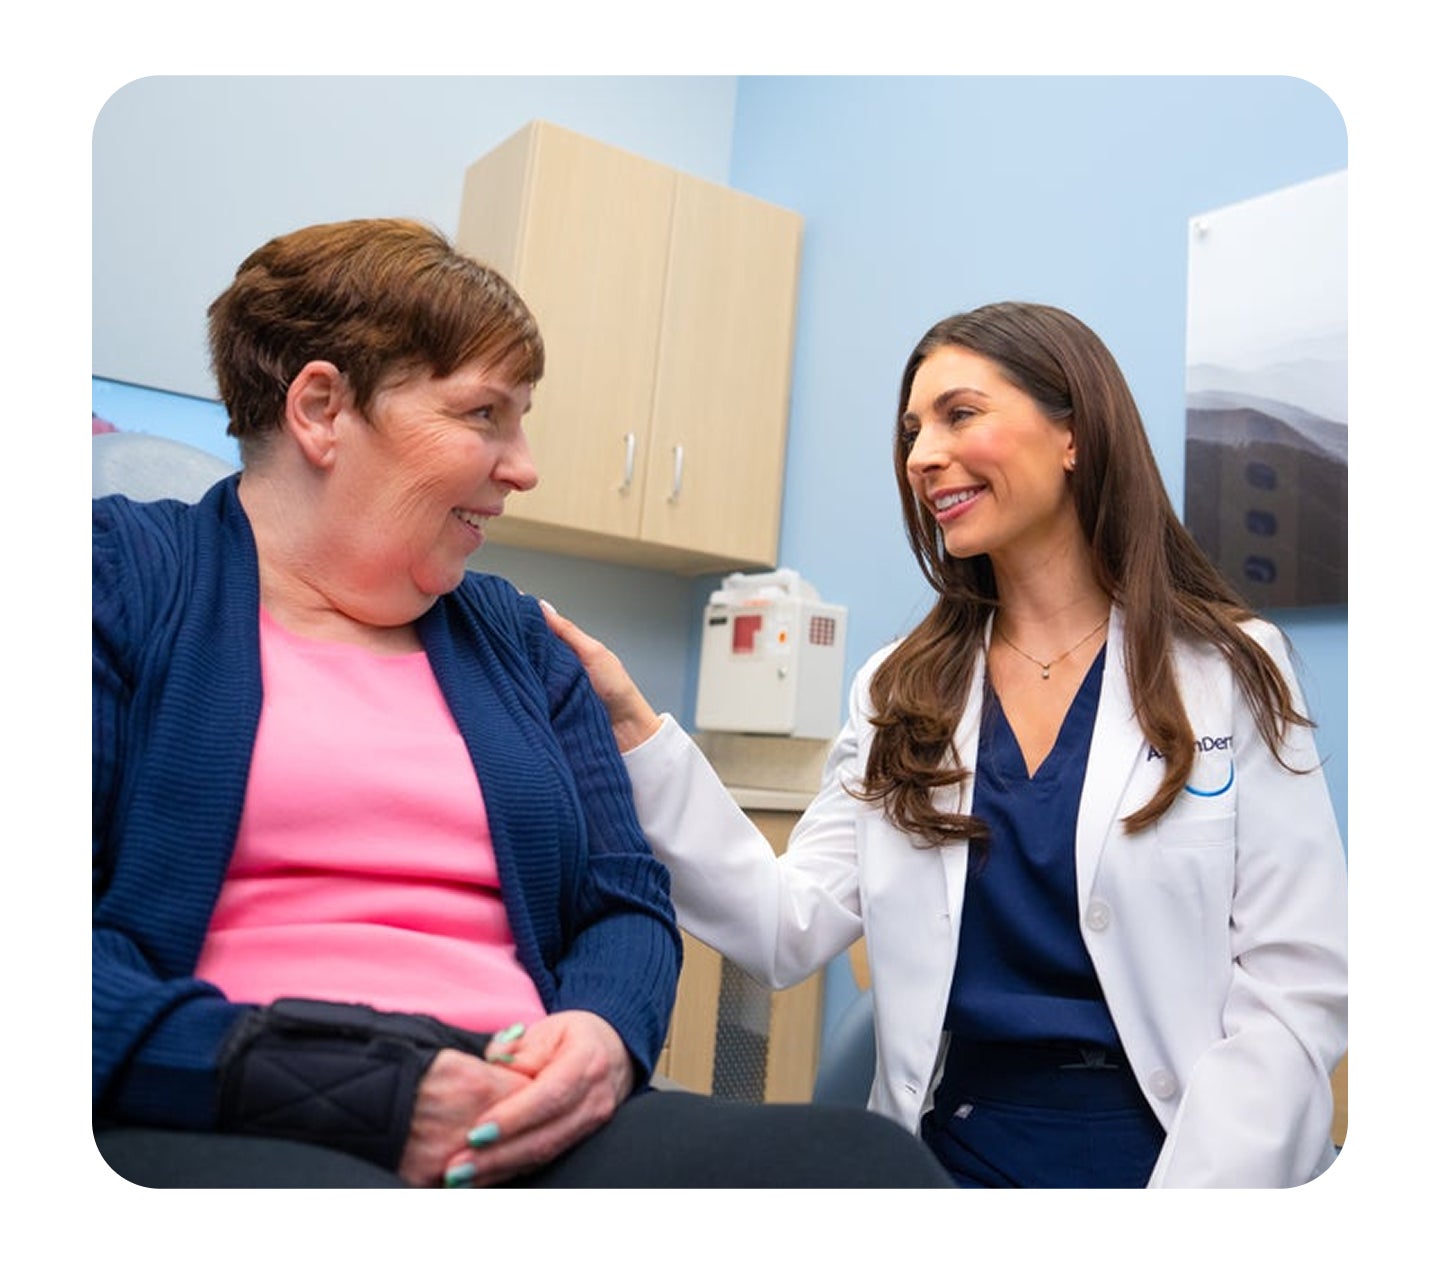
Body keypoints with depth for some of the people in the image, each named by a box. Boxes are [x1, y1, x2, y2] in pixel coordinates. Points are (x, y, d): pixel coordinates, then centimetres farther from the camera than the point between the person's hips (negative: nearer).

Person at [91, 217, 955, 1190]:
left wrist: (606, 1029, -7)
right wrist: (346, 1092, -18)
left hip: (520, 1127, 4)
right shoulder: (129, 577, 3)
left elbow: (626, 901, 15)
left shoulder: (517, 638, 18)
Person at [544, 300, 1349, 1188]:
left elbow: (1297, 988, -3)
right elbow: (791, 929, -1)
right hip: (947, 1153, 1)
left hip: (1180, 1153, 0)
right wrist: (635, 732, -8)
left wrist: (1197, 1182, -17)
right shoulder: (899, 693, 9)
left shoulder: (1230, 669, 1)